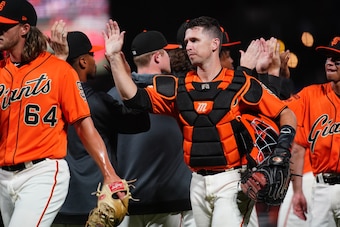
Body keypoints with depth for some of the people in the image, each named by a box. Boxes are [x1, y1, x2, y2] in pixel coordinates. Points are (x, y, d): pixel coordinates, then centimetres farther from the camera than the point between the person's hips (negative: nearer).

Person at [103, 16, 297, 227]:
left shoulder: (240, 84, -3)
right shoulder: (180, 88, 7)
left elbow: (286, 113, -1)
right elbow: (134, 97, 1)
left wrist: (282, 148, -18)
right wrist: (115, 57, -3)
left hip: (231, 180, -5)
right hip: (198, 183, 5)